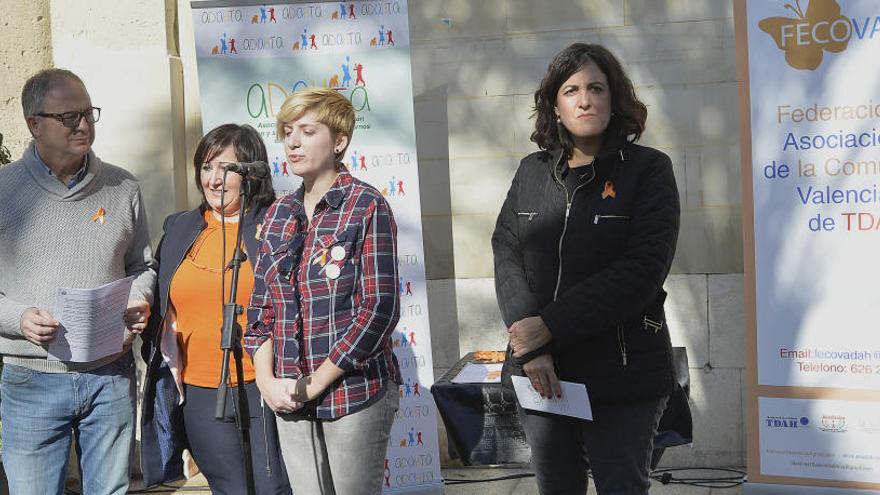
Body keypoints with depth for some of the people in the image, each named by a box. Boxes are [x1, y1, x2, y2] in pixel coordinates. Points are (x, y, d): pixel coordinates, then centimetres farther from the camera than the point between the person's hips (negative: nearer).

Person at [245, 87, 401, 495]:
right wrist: (267, 380, -2)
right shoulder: (278, 215, 10)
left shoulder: (367, 208, -8)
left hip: (354, 395, -5)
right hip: (289, 399, 5)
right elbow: (261, 308, 13)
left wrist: (314, 384, -13)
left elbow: (379, 310, -14)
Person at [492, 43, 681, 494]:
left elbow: (642, 269, -14)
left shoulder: (648, 169, -4)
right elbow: (506, 254, 1)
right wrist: (529, 348, -14)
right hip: (541, 372, 4)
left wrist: (549, 327, -17)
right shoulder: (532, 171, 9)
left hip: (620, 373, -4)